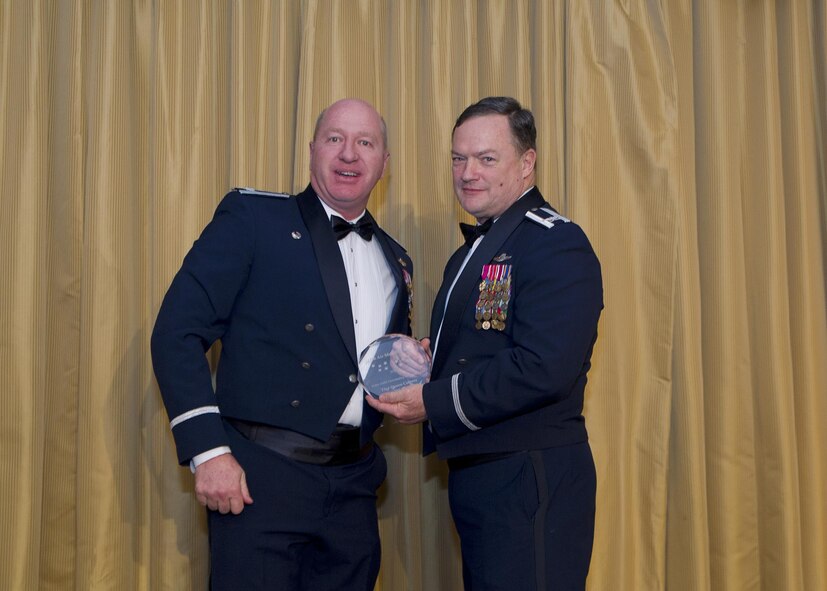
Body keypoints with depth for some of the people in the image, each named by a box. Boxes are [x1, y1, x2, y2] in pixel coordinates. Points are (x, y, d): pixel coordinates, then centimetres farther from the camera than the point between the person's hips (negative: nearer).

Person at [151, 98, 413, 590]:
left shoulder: (395, 261, 15)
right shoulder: (252, 217, -2)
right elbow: (178, 332, -8)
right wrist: (209, 451, -15)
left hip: (353, 488, 5)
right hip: (260, 478, -5)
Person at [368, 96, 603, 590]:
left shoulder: (556, 244, -14)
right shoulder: (472, 253, 17)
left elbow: (544, 369, -25)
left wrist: (433, 403, -19)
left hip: (532, 482, -9)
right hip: (472, 475, 9)